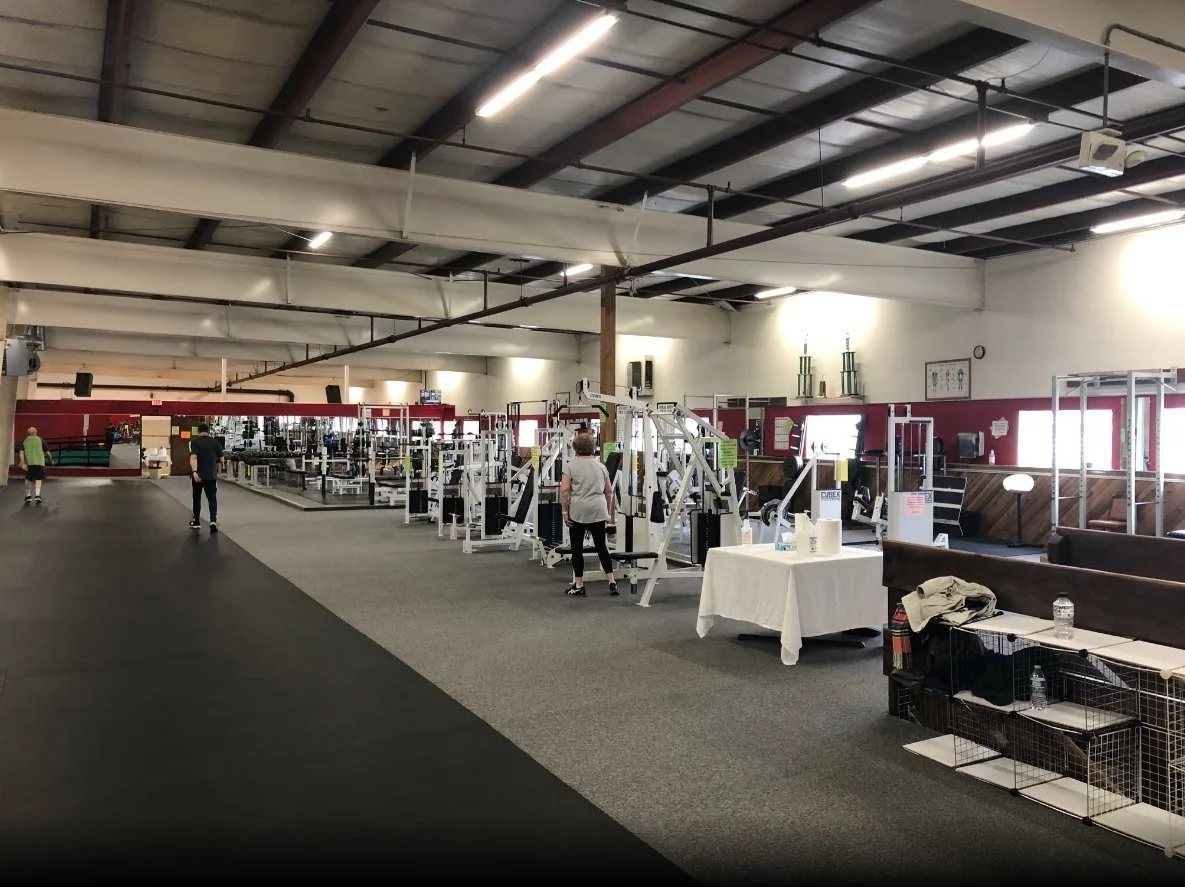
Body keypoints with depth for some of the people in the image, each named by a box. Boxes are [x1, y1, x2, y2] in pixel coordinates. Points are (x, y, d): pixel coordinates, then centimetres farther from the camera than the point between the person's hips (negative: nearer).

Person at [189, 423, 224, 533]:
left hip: (198, 475, -1)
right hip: (211, 475, 1)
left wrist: (194, 472, -27)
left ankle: (196, 522, 26)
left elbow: (193, 457, -19)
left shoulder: (195, 442, -4)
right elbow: (221, 460, 6)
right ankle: (213, 520, -21)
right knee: (212, 498, 0)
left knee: (197, 498, 16)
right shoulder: (215, 442, 2)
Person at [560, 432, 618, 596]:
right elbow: (609, 492, 15)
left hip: (578, 512, -3)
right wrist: (609, 512, 24)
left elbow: (564, 490, -9)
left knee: (577, 547, 5)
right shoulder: (600, 465, 11)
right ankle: (612, 582, 9)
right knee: (601, 546, 11)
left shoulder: (571, 465, 0)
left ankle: (578, 585, 9)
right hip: (598, 511, 3)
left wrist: (565, 512, -3)